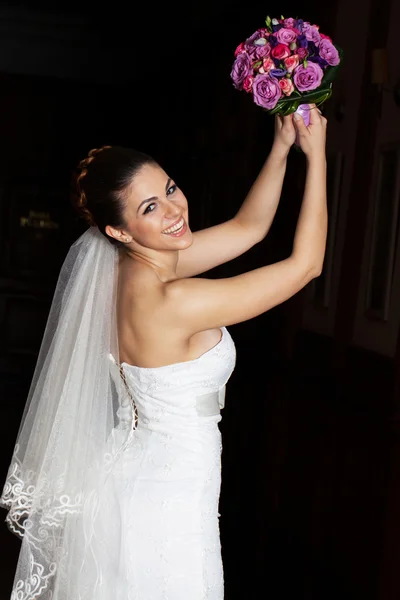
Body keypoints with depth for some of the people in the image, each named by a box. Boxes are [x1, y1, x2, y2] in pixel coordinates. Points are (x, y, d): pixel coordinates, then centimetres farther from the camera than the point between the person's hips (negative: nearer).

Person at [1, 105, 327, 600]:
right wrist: (316, 155, -14)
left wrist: (281, 148, -1)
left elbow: (249, 227, 8)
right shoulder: (171, 301, -28)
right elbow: (306, 263, -20)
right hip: (166, 506, -8)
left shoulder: (143, 265, -4)